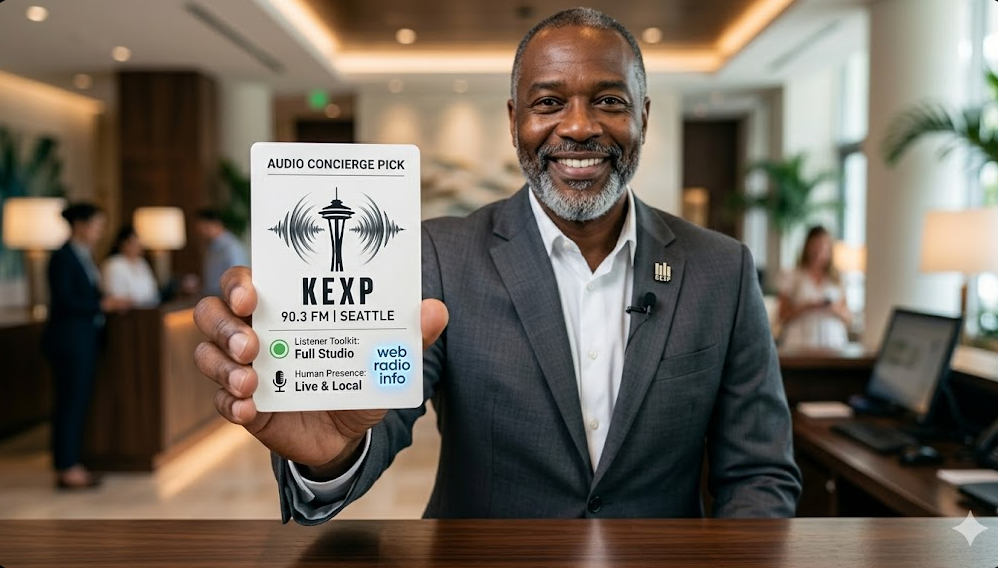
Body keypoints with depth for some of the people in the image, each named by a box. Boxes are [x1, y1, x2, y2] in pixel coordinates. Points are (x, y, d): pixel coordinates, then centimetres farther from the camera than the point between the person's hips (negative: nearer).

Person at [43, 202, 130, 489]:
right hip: (68, 340, -8)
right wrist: (103, 304, -19)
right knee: (70, 402, -4)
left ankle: (71, 465, 17)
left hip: (85, 339, 8)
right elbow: (63, 301, -18)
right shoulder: (62, 257, -12)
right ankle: (66, 470, 3)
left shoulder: (85, 256, 14)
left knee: (79, 401, 10)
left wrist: (108, 302, 4)